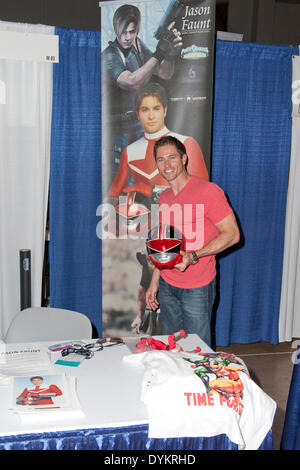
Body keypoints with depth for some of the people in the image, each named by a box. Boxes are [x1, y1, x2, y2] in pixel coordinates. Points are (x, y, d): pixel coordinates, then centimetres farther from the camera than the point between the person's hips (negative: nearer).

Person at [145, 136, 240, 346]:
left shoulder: (208, 191, -14)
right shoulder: (164, 197, 10)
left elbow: (232, 234, -14)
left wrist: (193, 256, -24)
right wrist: (154, 281, 15)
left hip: (197, 288, -6)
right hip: (167, 286, 6)